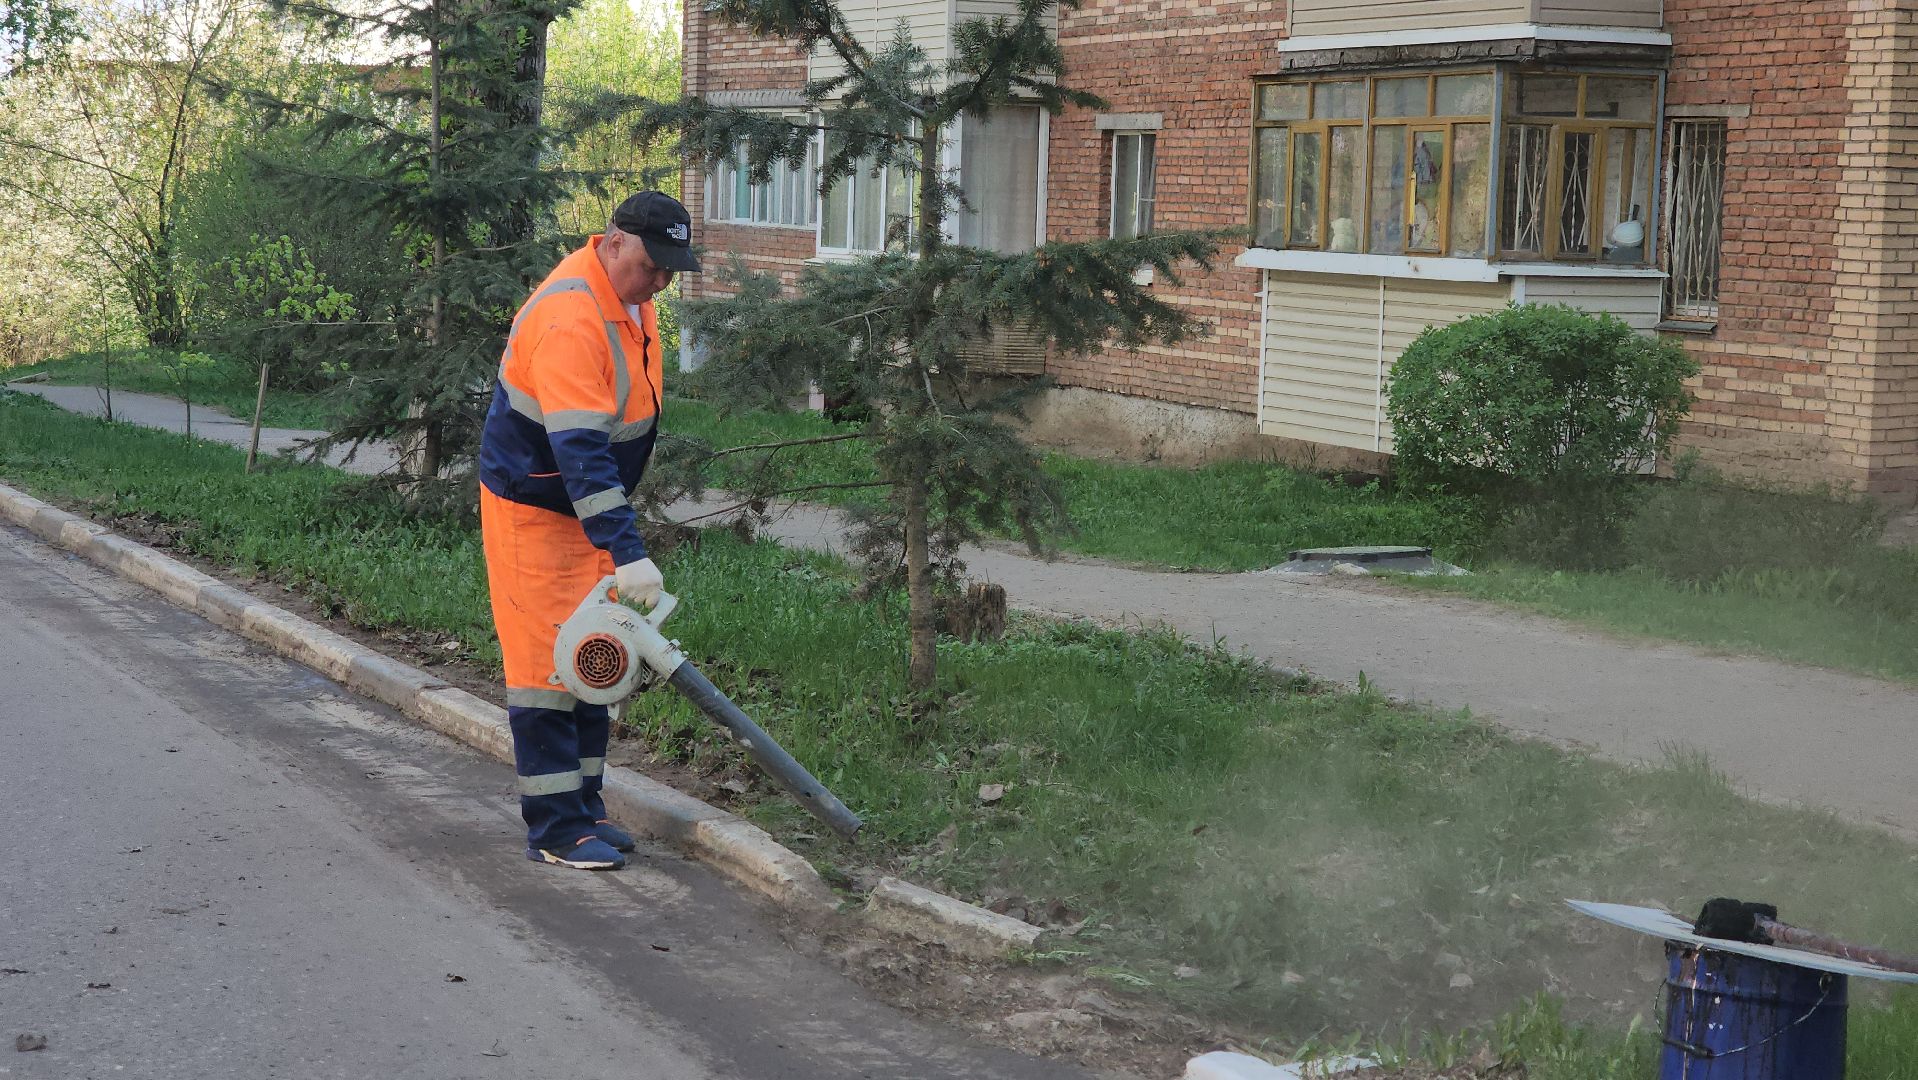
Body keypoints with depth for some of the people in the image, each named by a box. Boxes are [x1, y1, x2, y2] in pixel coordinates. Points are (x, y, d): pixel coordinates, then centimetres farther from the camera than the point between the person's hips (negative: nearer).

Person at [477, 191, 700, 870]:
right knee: (547, 662, -7)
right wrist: (627, 553, -40)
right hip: (533, 508, -10)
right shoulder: (568, 321, -29)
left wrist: (619, 530, 23)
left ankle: (583, 808, 21)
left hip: (590, 504, 10)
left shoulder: (628, 293, 2)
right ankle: (554, 829, -1)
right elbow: (579, 452, -36)